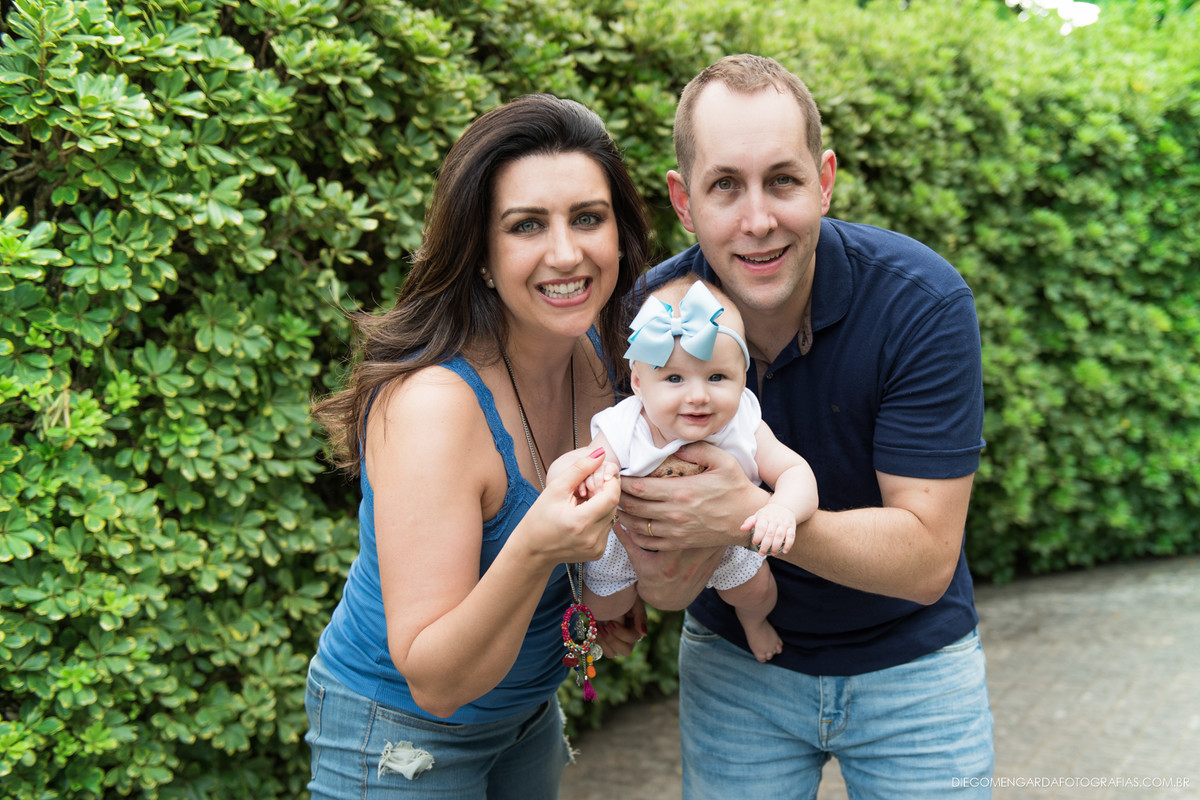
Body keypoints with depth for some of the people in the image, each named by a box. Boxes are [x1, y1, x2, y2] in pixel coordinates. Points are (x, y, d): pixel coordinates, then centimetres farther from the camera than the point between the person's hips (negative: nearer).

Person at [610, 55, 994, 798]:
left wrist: (752, 515, -39)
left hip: (911, 661, -1)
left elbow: (926, 557, -25)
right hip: (734, 661, 2)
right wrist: (667, 570, -36)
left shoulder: (923, 301, -25)